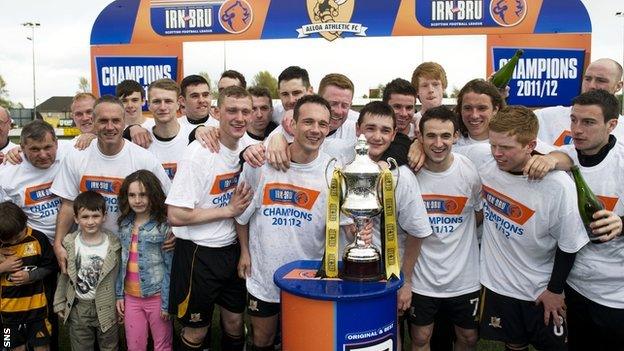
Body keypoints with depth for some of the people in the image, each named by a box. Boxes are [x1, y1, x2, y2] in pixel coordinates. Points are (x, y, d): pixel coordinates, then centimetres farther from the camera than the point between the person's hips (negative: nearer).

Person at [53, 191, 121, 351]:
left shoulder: (114, 244, -13)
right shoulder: (69, 244, -8)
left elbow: (119, 277, -6)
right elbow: (64, 275, 3)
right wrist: (59, 302, 7)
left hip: (106, 307, -1)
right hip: (78, 307, 2)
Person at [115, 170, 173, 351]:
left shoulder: (164, 226, -13)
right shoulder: (125, 225, 4)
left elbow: (170, 267, -11)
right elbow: (121, 263, 10)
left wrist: (167, 302, -12)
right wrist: (119, 294, 9)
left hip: (157, 296, -5)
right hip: (131, 297, 5)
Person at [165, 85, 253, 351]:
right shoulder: (199, 152, -19)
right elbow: (176, 216, -21)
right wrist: (228, 210, -17)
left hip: (233, 249, 6)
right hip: (199, 252, -6)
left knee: (235, 321, 19)